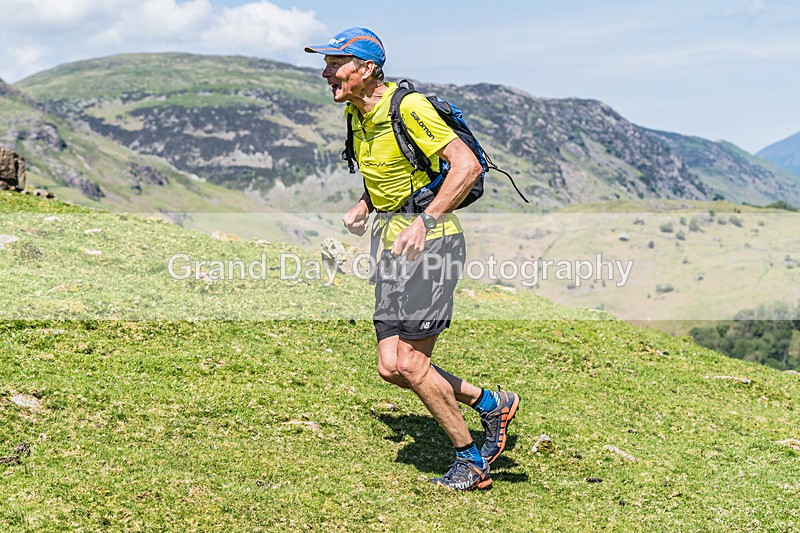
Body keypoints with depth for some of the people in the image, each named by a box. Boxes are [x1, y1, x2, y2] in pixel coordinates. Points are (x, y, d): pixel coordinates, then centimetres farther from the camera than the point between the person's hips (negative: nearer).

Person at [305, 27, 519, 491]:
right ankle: (491, 404, 21)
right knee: (392, 368, 3)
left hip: (432, 240, -9)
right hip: (395, 244, 9)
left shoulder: (409, 107, -16)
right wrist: (363, 207, 10)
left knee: (411, 365, -10)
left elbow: (468, 165, -19)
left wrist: (424, 222, -26)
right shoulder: (355, 114, 11)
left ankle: (471, 462, 9)